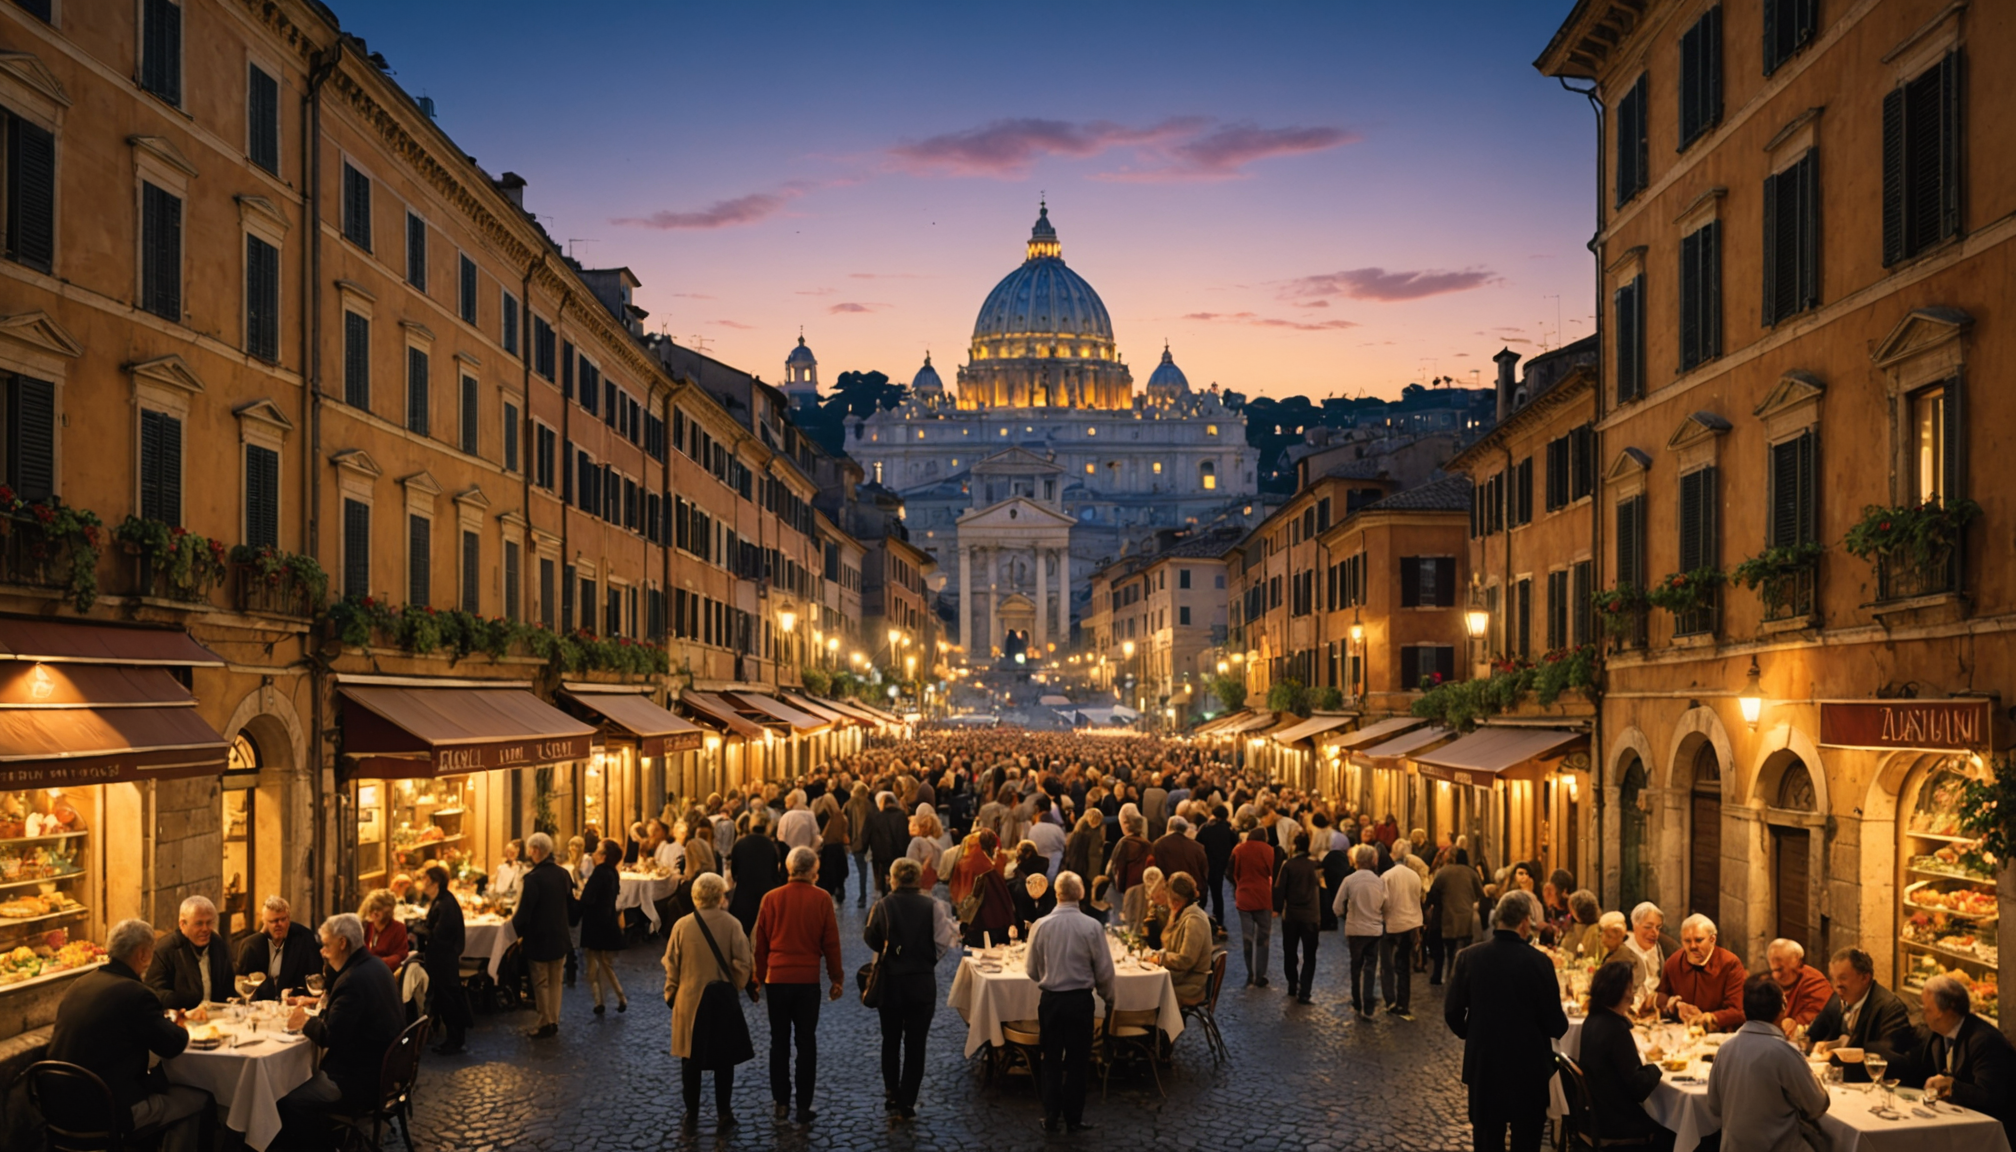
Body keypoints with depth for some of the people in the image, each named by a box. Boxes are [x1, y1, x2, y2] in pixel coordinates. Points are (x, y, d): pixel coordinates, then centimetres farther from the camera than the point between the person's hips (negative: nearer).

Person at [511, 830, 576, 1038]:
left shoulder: (532, 878, -22)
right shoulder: (563, 874, -2)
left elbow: (524, 912, -19)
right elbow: (572, 907, 8)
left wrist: (519, 930, -1)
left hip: (538, 939, -5)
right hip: (560, 939, 5)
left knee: (541, 983, 7)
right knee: (555, 981, 15)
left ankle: (545, 1024, 12)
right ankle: (554, 1021, 20)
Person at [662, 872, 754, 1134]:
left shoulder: (682, 925, -9)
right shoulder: (732, 924, -12)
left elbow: (671, 965, -2)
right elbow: (742, 963, -9)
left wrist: (670, 994, 11)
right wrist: (736, 988, 7)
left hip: (690, 1002, 0)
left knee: (691, 1060, 11)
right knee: (723, 1060, 13)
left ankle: (691, 1117, 16)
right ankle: (724, 1114, 18)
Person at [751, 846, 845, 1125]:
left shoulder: (771, 898, -3)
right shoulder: (821, 899, -7)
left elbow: (760, 942, 2)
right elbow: (831, 942, -4)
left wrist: (759, 977, 14)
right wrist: (835, 979, 7)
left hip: (777, 978, 1)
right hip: (808, 979, -1)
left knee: (779, 1041, 12)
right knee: (806, 1042, 6)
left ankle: (781, 1102, 16)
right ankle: (804, 1107, 6)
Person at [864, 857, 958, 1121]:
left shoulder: (882, 906, -10)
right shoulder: (932, 906, -11)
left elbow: (871, 939, -3)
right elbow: (942, 942, -10)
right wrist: (927, 959, 7)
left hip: (890, 982, 1)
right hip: (922, 983, -1)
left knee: (891, 1040, 19)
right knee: (915, 1044, 7)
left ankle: (892, 1096, 23)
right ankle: (907, 1104, 8)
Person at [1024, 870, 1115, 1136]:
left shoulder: (1041, 925, -9)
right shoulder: (1091, 926, -13)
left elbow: (1031, 969, 0)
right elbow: (1104, 969, -6)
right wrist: (1107, 996, 14)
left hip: (1049, 1000, 2)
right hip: (1080, 1000, -1)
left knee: (1052, 1060, 14)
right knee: (1077, 1061, 11)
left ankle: (1051, 1117, 18)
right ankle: (1073, 1118, 17)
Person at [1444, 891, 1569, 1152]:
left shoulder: (1469, 957, -9)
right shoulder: (1538, 961, -17)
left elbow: (1453, 1013, -3)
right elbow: (1556, 1026, -11)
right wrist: (1560, 1023, 13)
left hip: (1482, 1064, 2)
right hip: (1528, 1066, -2)